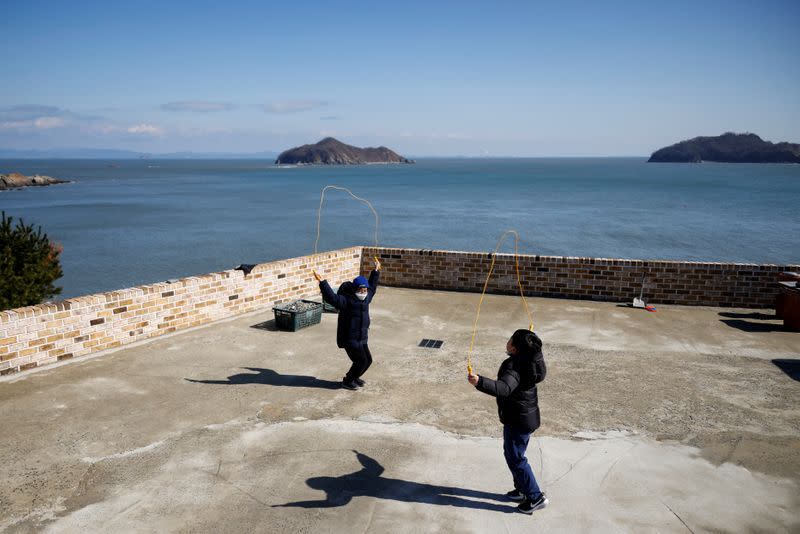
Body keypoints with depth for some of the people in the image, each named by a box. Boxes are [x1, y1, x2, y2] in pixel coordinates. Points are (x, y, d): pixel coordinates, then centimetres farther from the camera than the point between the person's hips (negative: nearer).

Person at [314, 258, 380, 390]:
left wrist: (376, 271, 29)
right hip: (349, 339, -8)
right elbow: (331, 297, -29)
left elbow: (372, 287, 23)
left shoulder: (366, 298, 6)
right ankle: (347, 382, 14)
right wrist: (322, 283, -38)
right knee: (361, 361, -6)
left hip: (361, 339, 8)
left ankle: (354, 378, 36)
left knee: (368, 360, 13)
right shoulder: (346, 301, -16)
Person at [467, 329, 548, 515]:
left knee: (515, 457, 3)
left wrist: (480, 382, -58)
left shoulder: (514, 366, -29)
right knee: (514, 454, 24)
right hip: (528, 416, 10)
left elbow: (504, 388, -46)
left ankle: (536, 497, 13)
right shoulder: (530, 360, -1)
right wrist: (529, 338, 43)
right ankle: (522, 490, 37)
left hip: (518, 420, -10)